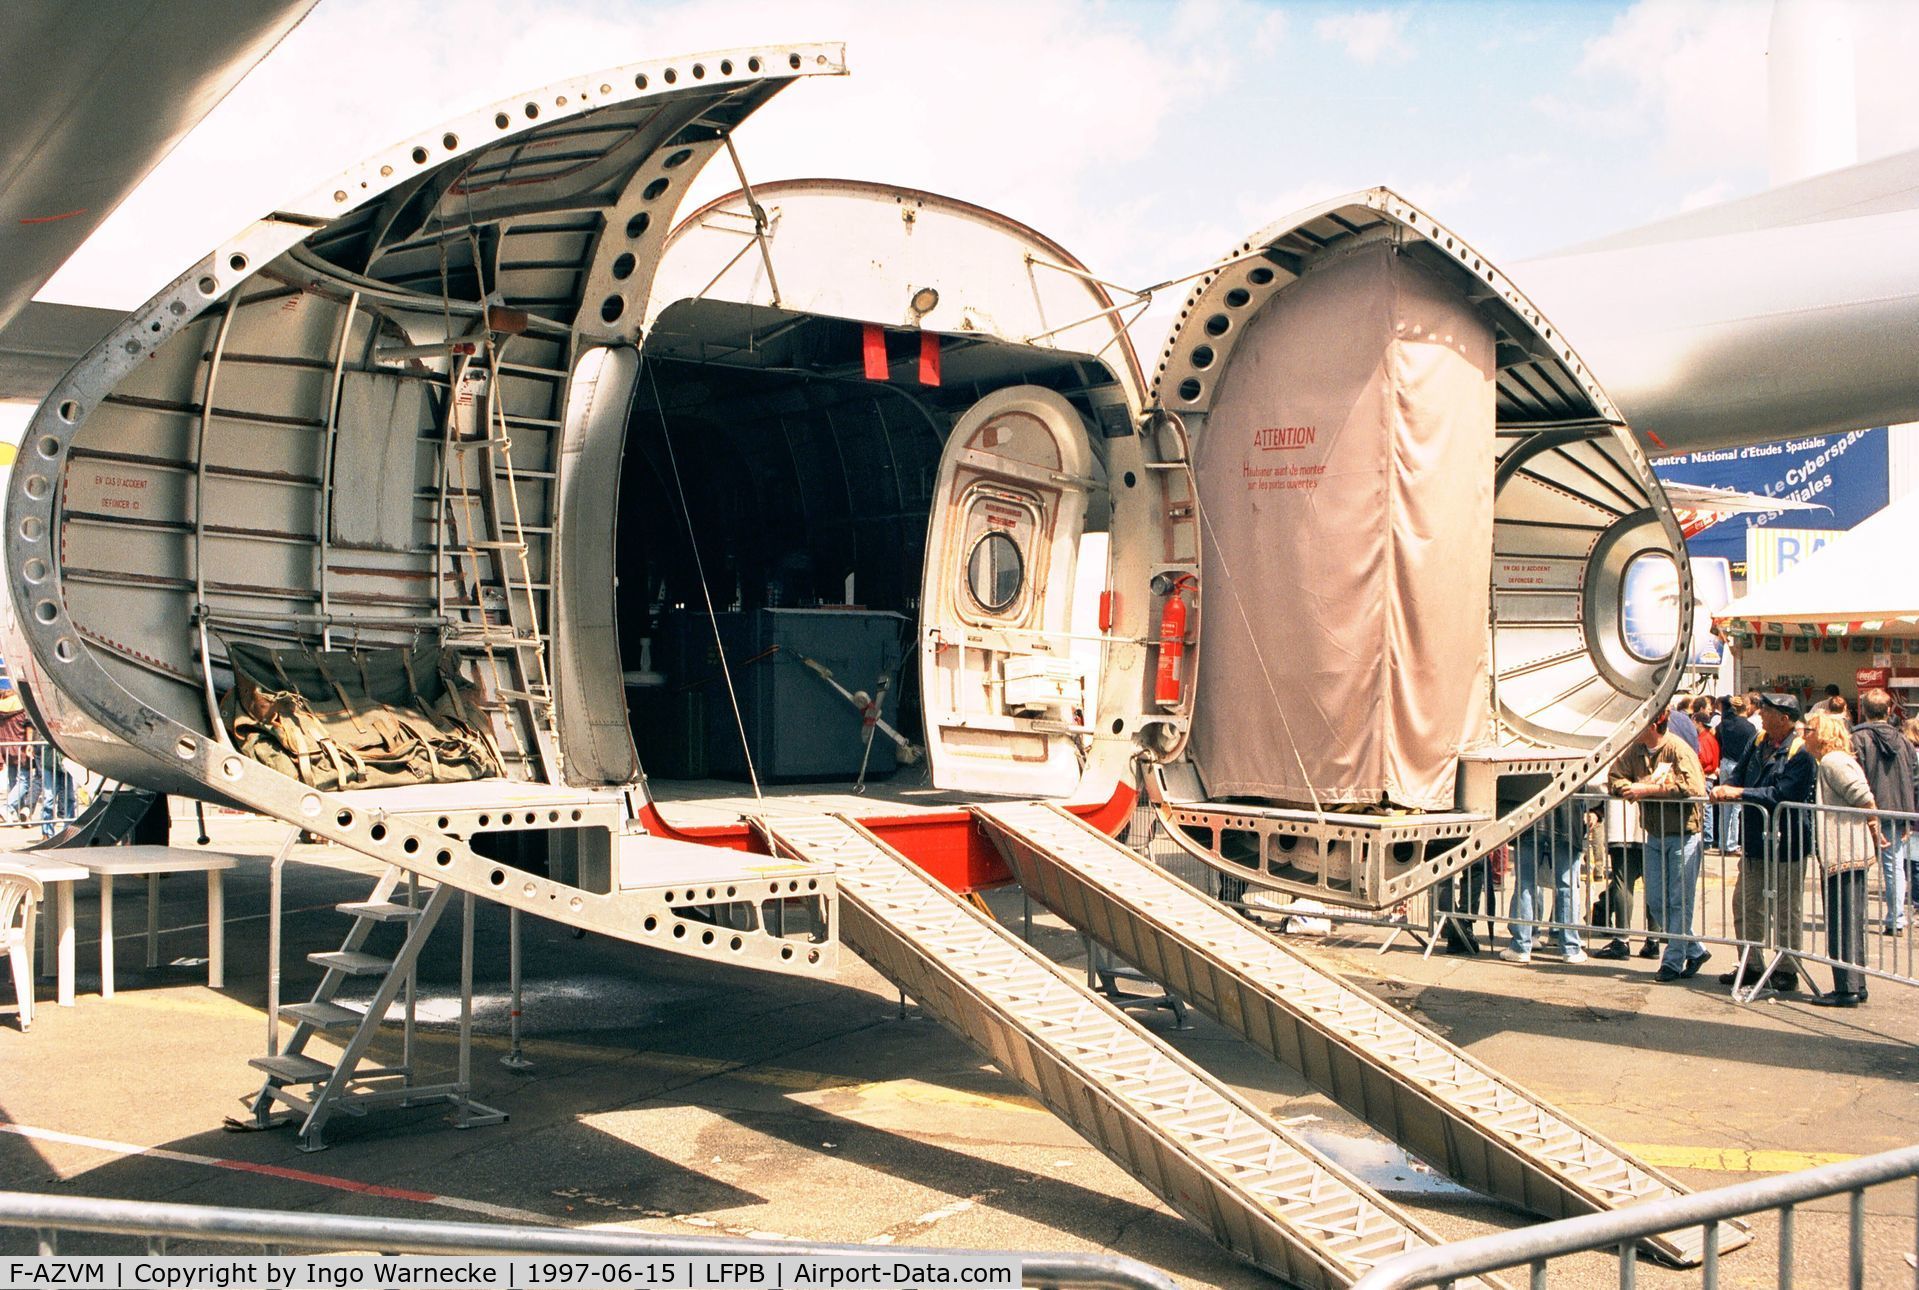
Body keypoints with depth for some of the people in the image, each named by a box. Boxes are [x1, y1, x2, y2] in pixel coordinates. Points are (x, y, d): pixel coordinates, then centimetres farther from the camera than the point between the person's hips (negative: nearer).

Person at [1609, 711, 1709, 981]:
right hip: (1654, 835, 7)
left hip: (1683, 835, -7)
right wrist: (1631, 788, -14)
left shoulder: (1678, 749, -16)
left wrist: (1648, 789, -23)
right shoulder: (1635, 751, 5)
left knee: (1680, 901, 0)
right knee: (1655, 901, 8)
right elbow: (1615, 778, 8)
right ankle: (1694, 951, 23)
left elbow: (1693, 788, -27)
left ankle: (1673, 961, 7)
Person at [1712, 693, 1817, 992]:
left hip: (1785, 843, -8)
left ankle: (1787, 971, 15)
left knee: (1786, 912, 4)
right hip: (1755, 841, 8)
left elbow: (1782, 795, -23)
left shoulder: (1800, 752, -16)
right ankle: (1751, 966, 24)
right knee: (1744, 905, 13)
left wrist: (1739, 792, -22)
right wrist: (1725, 790, -9)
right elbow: (1741, 774, 12)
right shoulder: (1760, 744, 8)